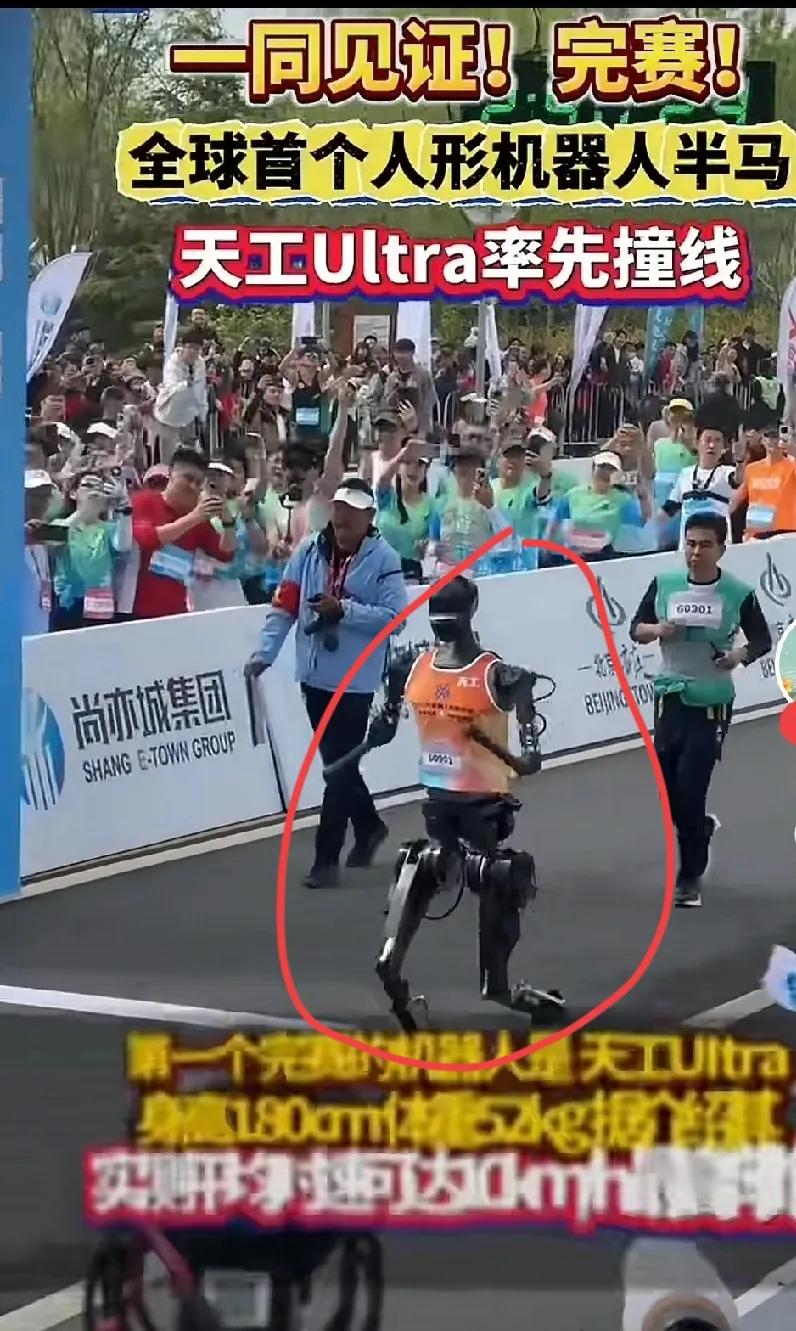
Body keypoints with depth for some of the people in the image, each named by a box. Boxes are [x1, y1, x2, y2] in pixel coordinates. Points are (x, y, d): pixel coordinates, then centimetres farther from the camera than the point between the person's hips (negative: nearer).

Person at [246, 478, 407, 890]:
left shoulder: (383, 559, -11)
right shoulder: (309, 551, 0)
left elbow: (395, 616, -15)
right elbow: (284, 606, 0)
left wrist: (343, 610, -21)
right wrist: (264, 653, -8)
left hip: (355, 679, -5)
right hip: (314, 674, 5)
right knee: (336, 761, 19)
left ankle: (326, 859, 4)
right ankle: (368, 826, 42)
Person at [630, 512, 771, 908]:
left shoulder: (739, 593, -9)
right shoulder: (664, 584, -2)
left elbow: (763, 640, 2)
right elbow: (636, 629, 7)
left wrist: (740, 655, -19)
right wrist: (659, 630, -15)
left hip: (712, 703, -3)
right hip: (671, 697, 3)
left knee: (691, 789, -7)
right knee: (668, 787, 10)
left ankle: (690, 875, 8)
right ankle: (700, 827, 43)